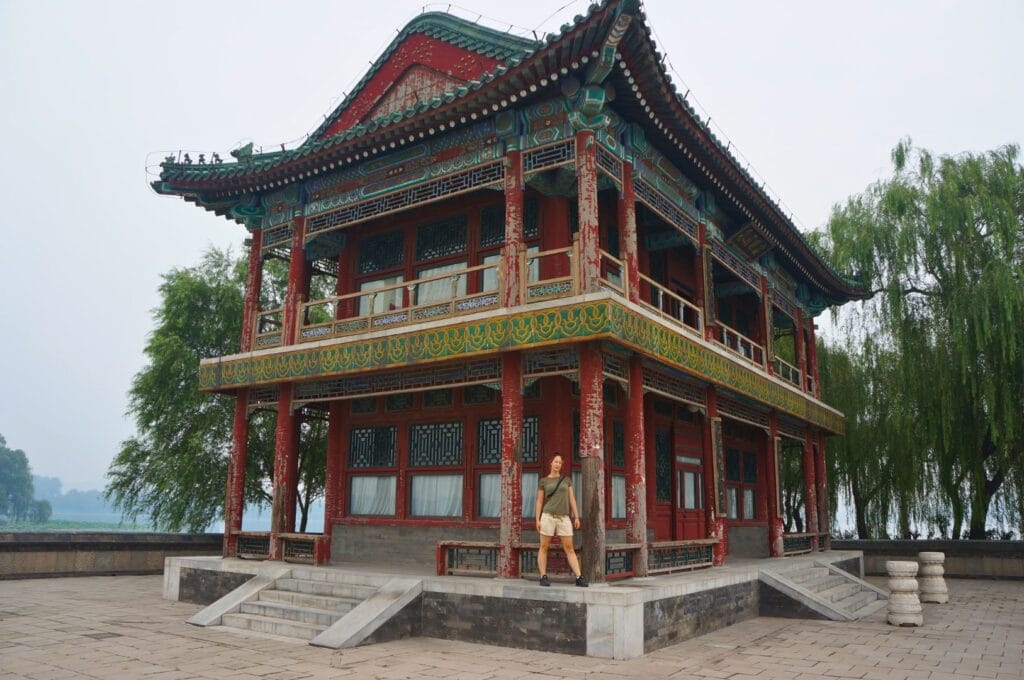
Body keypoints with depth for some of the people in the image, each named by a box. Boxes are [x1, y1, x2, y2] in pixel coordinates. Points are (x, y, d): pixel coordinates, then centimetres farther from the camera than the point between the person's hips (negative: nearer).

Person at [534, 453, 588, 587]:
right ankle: (543, 577, 5)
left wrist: (576, 517, 4)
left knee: (569, 548, -1)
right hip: (548, 516, -2)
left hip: (564, 518, 2)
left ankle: (579, 578, -5)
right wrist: (537, 520, -3)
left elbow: (572, 499, 11)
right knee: (544, 547, -2)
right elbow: (539, 502, 5)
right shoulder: (543, 481, 6)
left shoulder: (567, 480, 13)